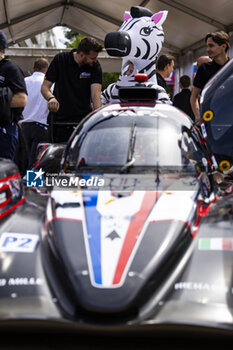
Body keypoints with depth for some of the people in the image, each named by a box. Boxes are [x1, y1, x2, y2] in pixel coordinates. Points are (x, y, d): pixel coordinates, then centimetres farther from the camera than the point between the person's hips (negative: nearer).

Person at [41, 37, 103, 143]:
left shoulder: (95, 66, -3)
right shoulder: (60, 59, -4)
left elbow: (96, 94, -14)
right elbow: (45, 86, -3)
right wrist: (51, 98, -26)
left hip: (84, 120, 0)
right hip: (59, 120, 0)